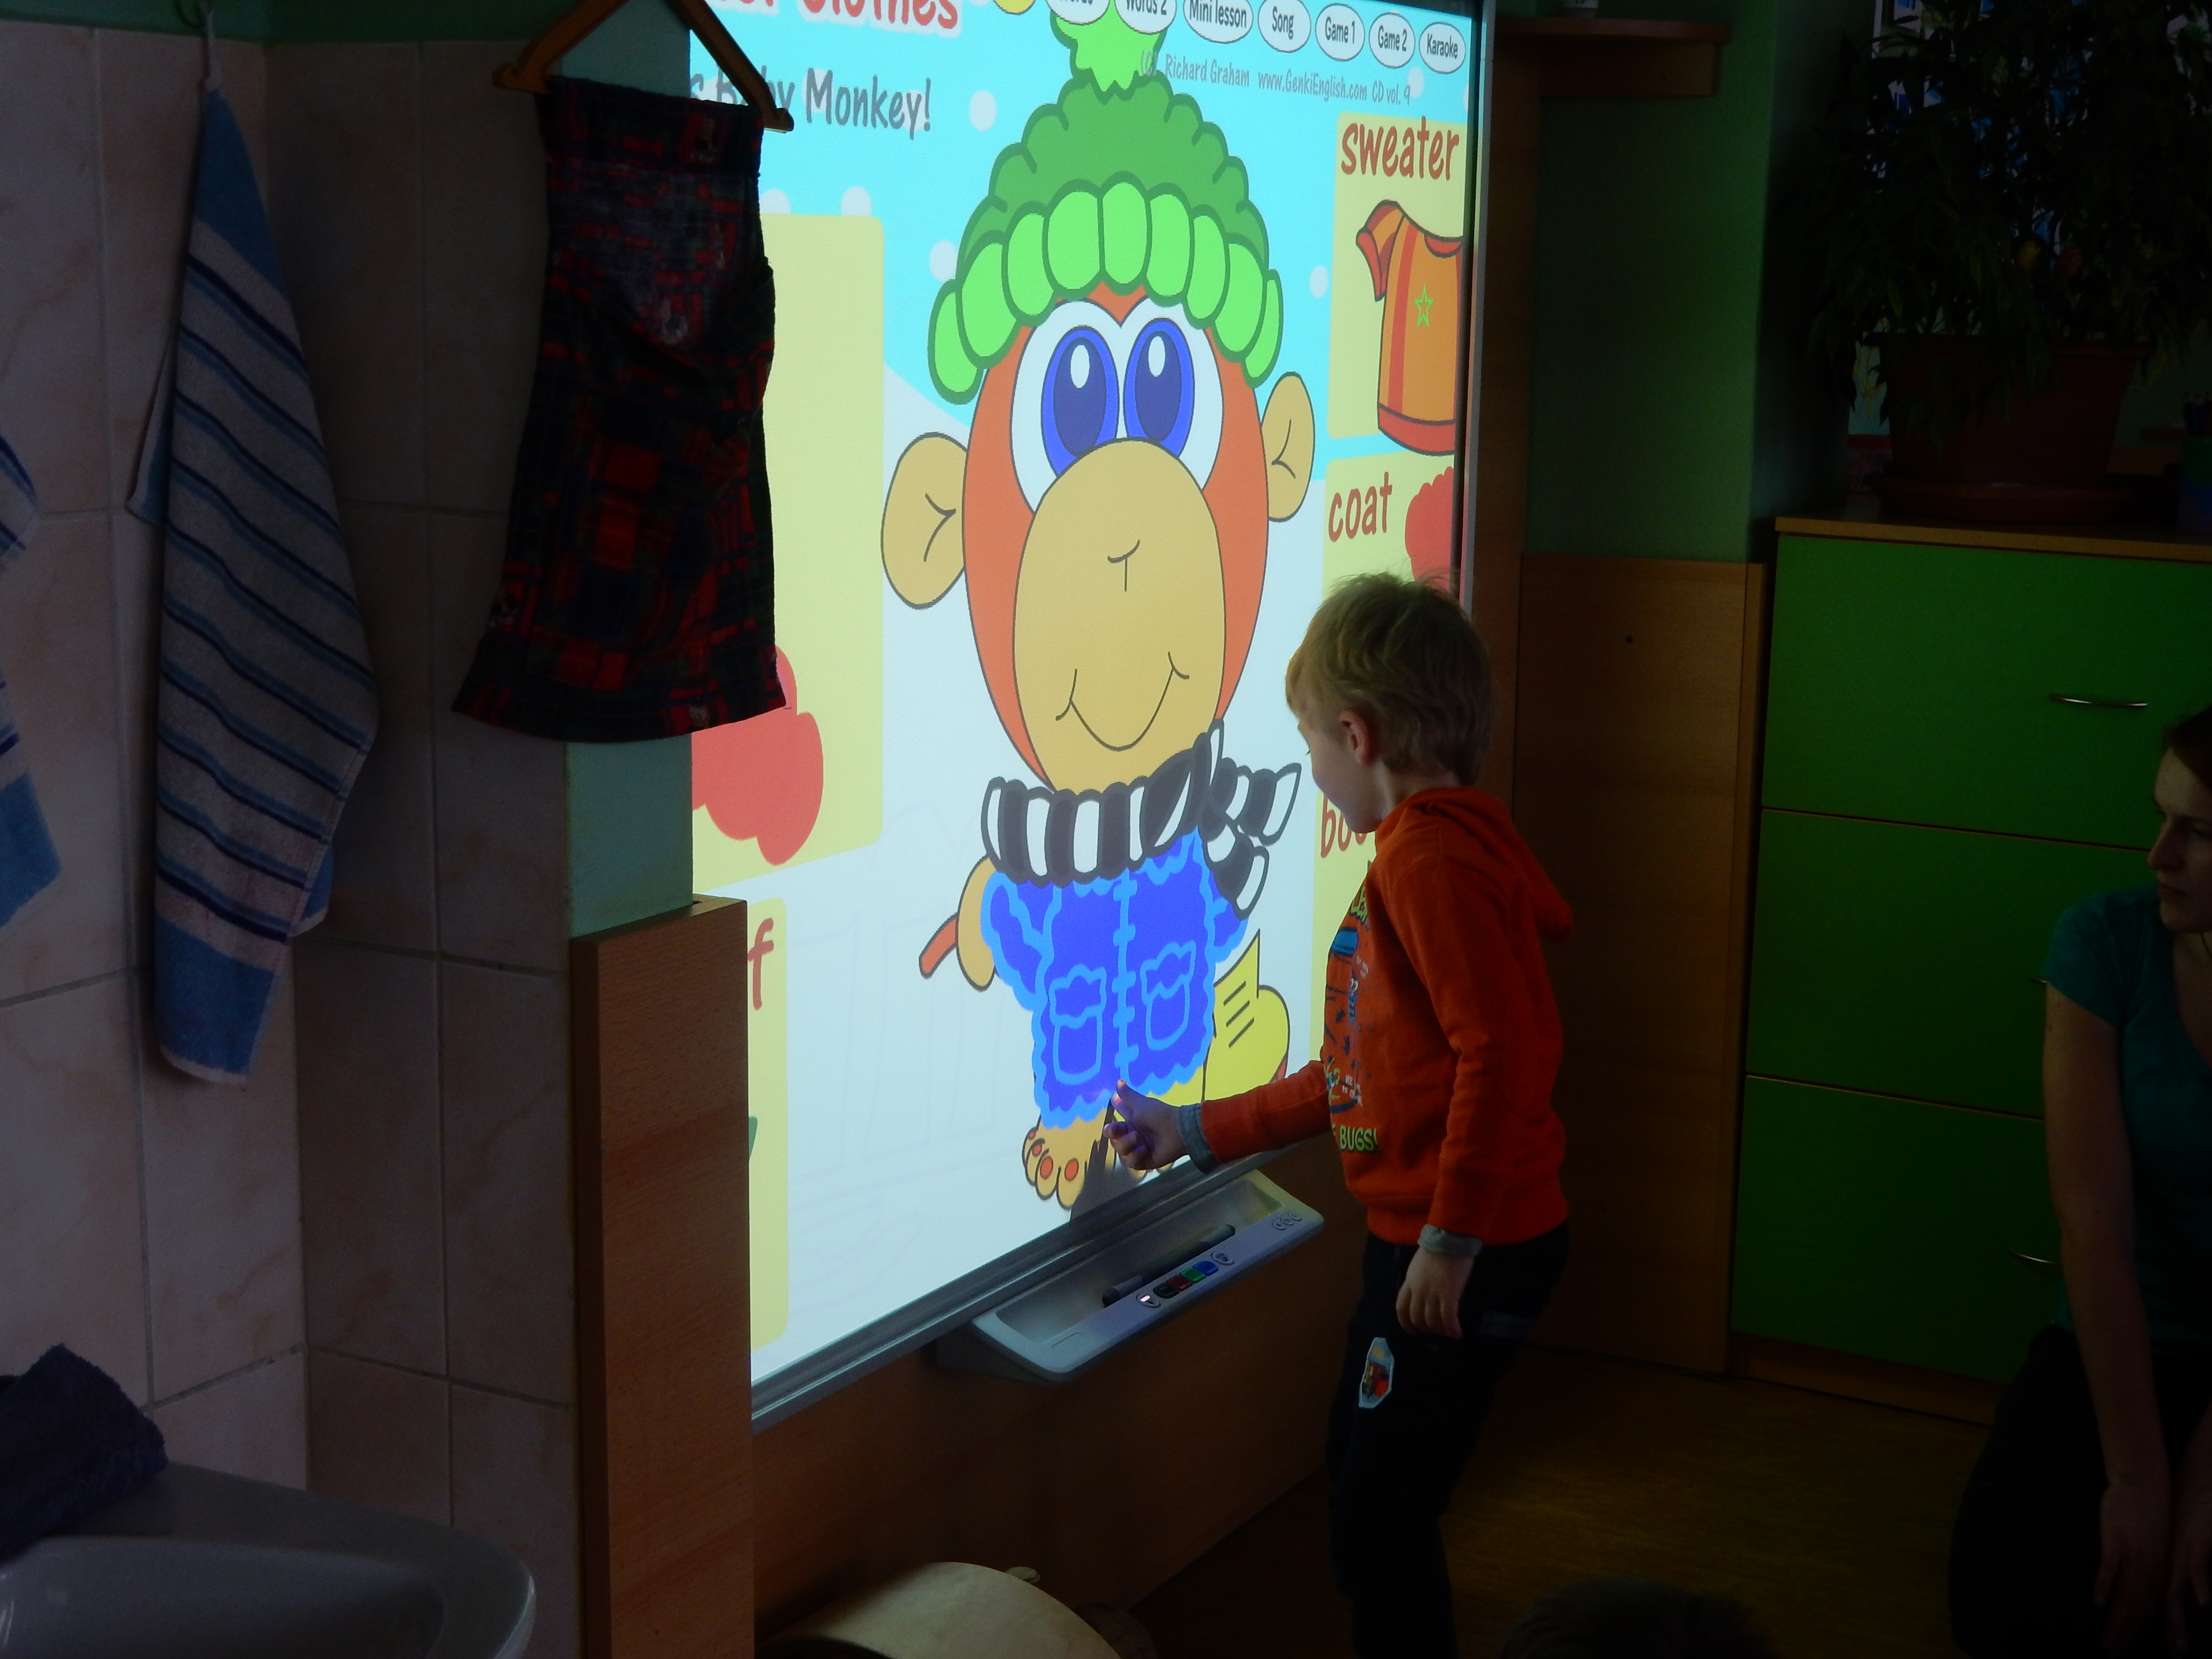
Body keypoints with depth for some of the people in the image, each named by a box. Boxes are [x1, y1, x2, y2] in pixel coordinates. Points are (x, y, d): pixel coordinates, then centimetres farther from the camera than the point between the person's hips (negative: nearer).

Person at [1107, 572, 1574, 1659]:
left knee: (1377, 1531, -2)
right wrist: (1195, 1132, 22)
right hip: (1415, 1241, 11)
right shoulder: (1418, 854, 16)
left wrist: (1450, 1243, -24)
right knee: (1364, 1494, 22)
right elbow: (1356, 1079, 20)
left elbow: (1506, 1053, -27)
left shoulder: (1432, 859, -18)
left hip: (1460, 1257, -11)